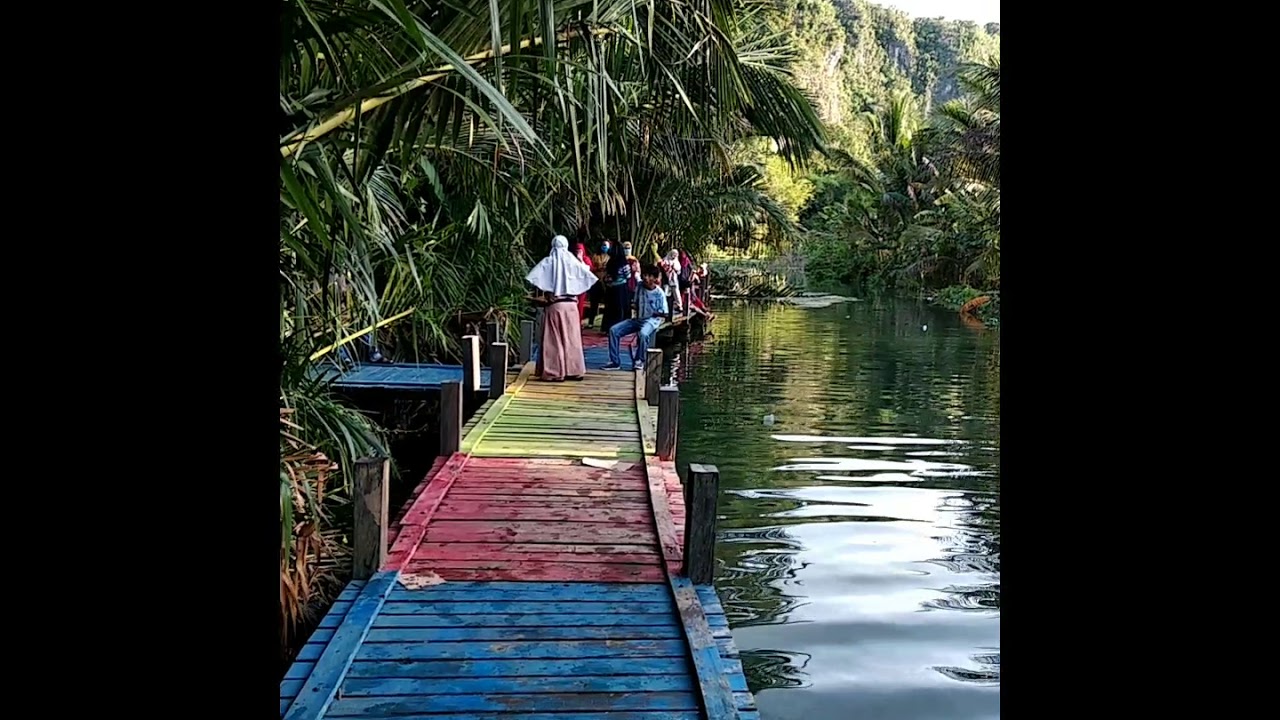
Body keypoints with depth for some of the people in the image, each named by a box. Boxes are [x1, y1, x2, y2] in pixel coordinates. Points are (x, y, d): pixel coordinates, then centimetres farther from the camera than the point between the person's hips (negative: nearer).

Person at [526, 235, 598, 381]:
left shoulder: (548, 262, -3)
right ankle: (574, 371, 14)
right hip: (571, 305, 2)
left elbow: (532, 277, -11)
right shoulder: (573, 261, 3)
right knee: (572, 339, 10)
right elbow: (589, 278, 6)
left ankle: (555, 372, 0)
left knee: (555, 340, 2)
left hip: (554, 306, -2)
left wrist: (544, 290, 4)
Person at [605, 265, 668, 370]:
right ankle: (615, 361, -9)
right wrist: (634, 309, 0)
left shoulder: (659, 293, -10)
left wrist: (654, 313, -16)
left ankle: (639, 361, -16)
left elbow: (665, 314, -7)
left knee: (643, 334, -40)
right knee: (613, 330, -11)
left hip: (651, 320, -6)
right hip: (637, 319, 6)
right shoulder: (640, 287, 4)